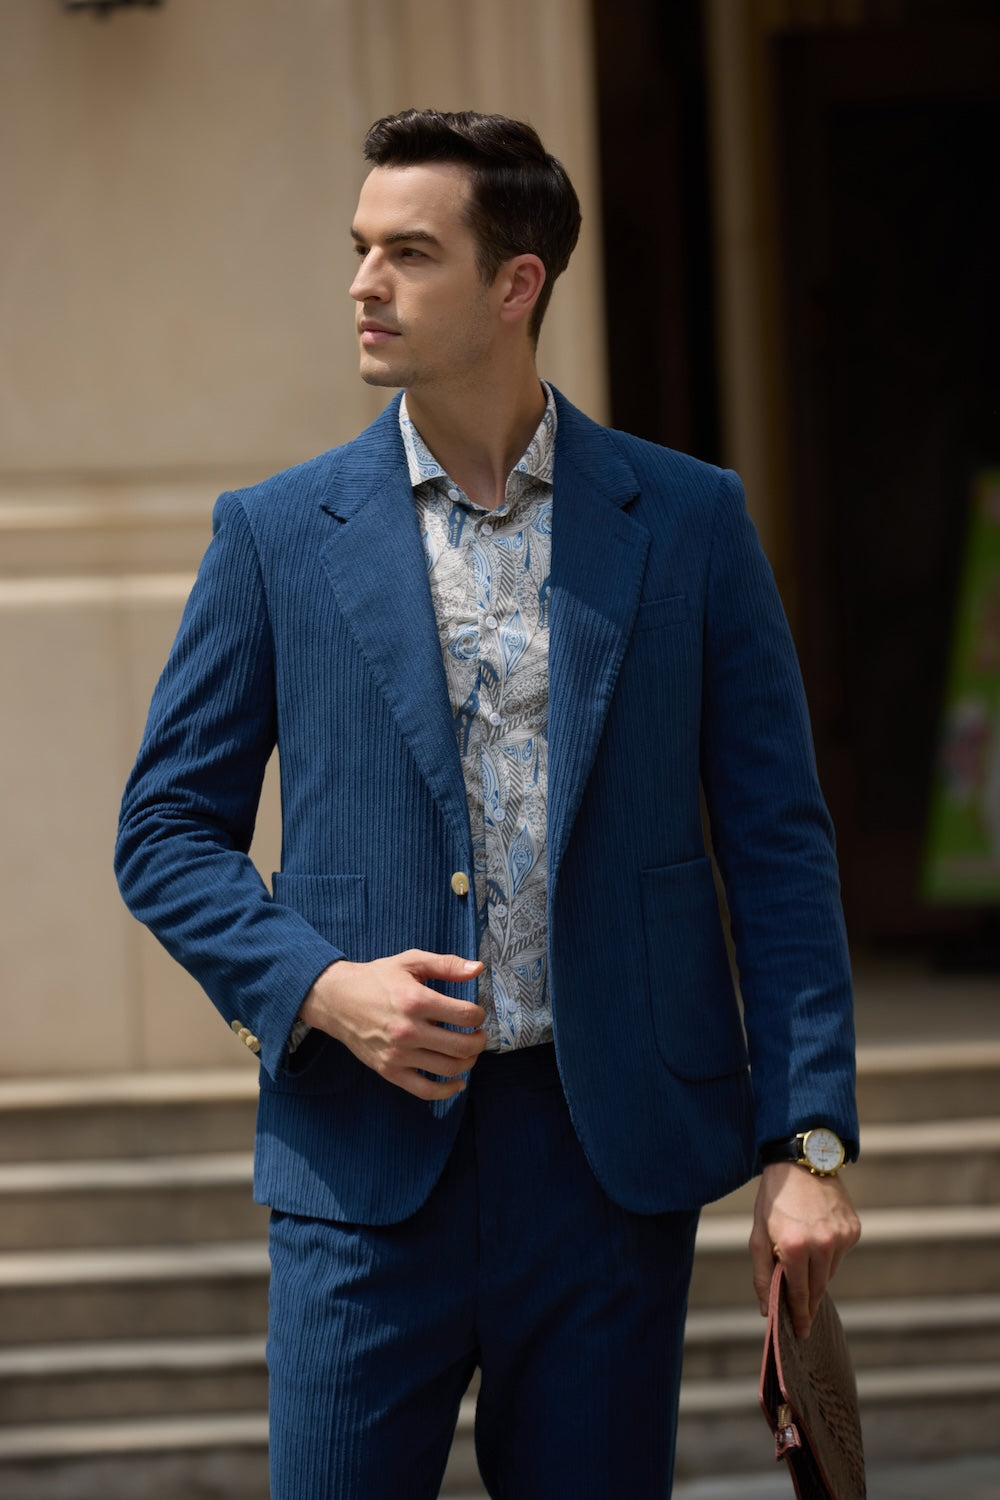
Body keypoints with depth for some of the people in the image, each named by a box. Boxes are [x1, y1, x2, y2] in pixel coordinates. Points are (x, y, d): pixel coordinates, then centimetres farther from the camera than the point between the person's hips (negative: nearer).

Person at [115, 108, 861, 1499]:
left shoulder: (688, 521, 4)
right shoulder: (279, 534, 4)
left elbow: (779, 844, 4)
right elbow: (169, 827, 7)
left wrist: (808, 1139, -3)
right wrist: (319, 989, -11)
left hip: (616, 1159, 0)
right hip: (368, 1159, 0)